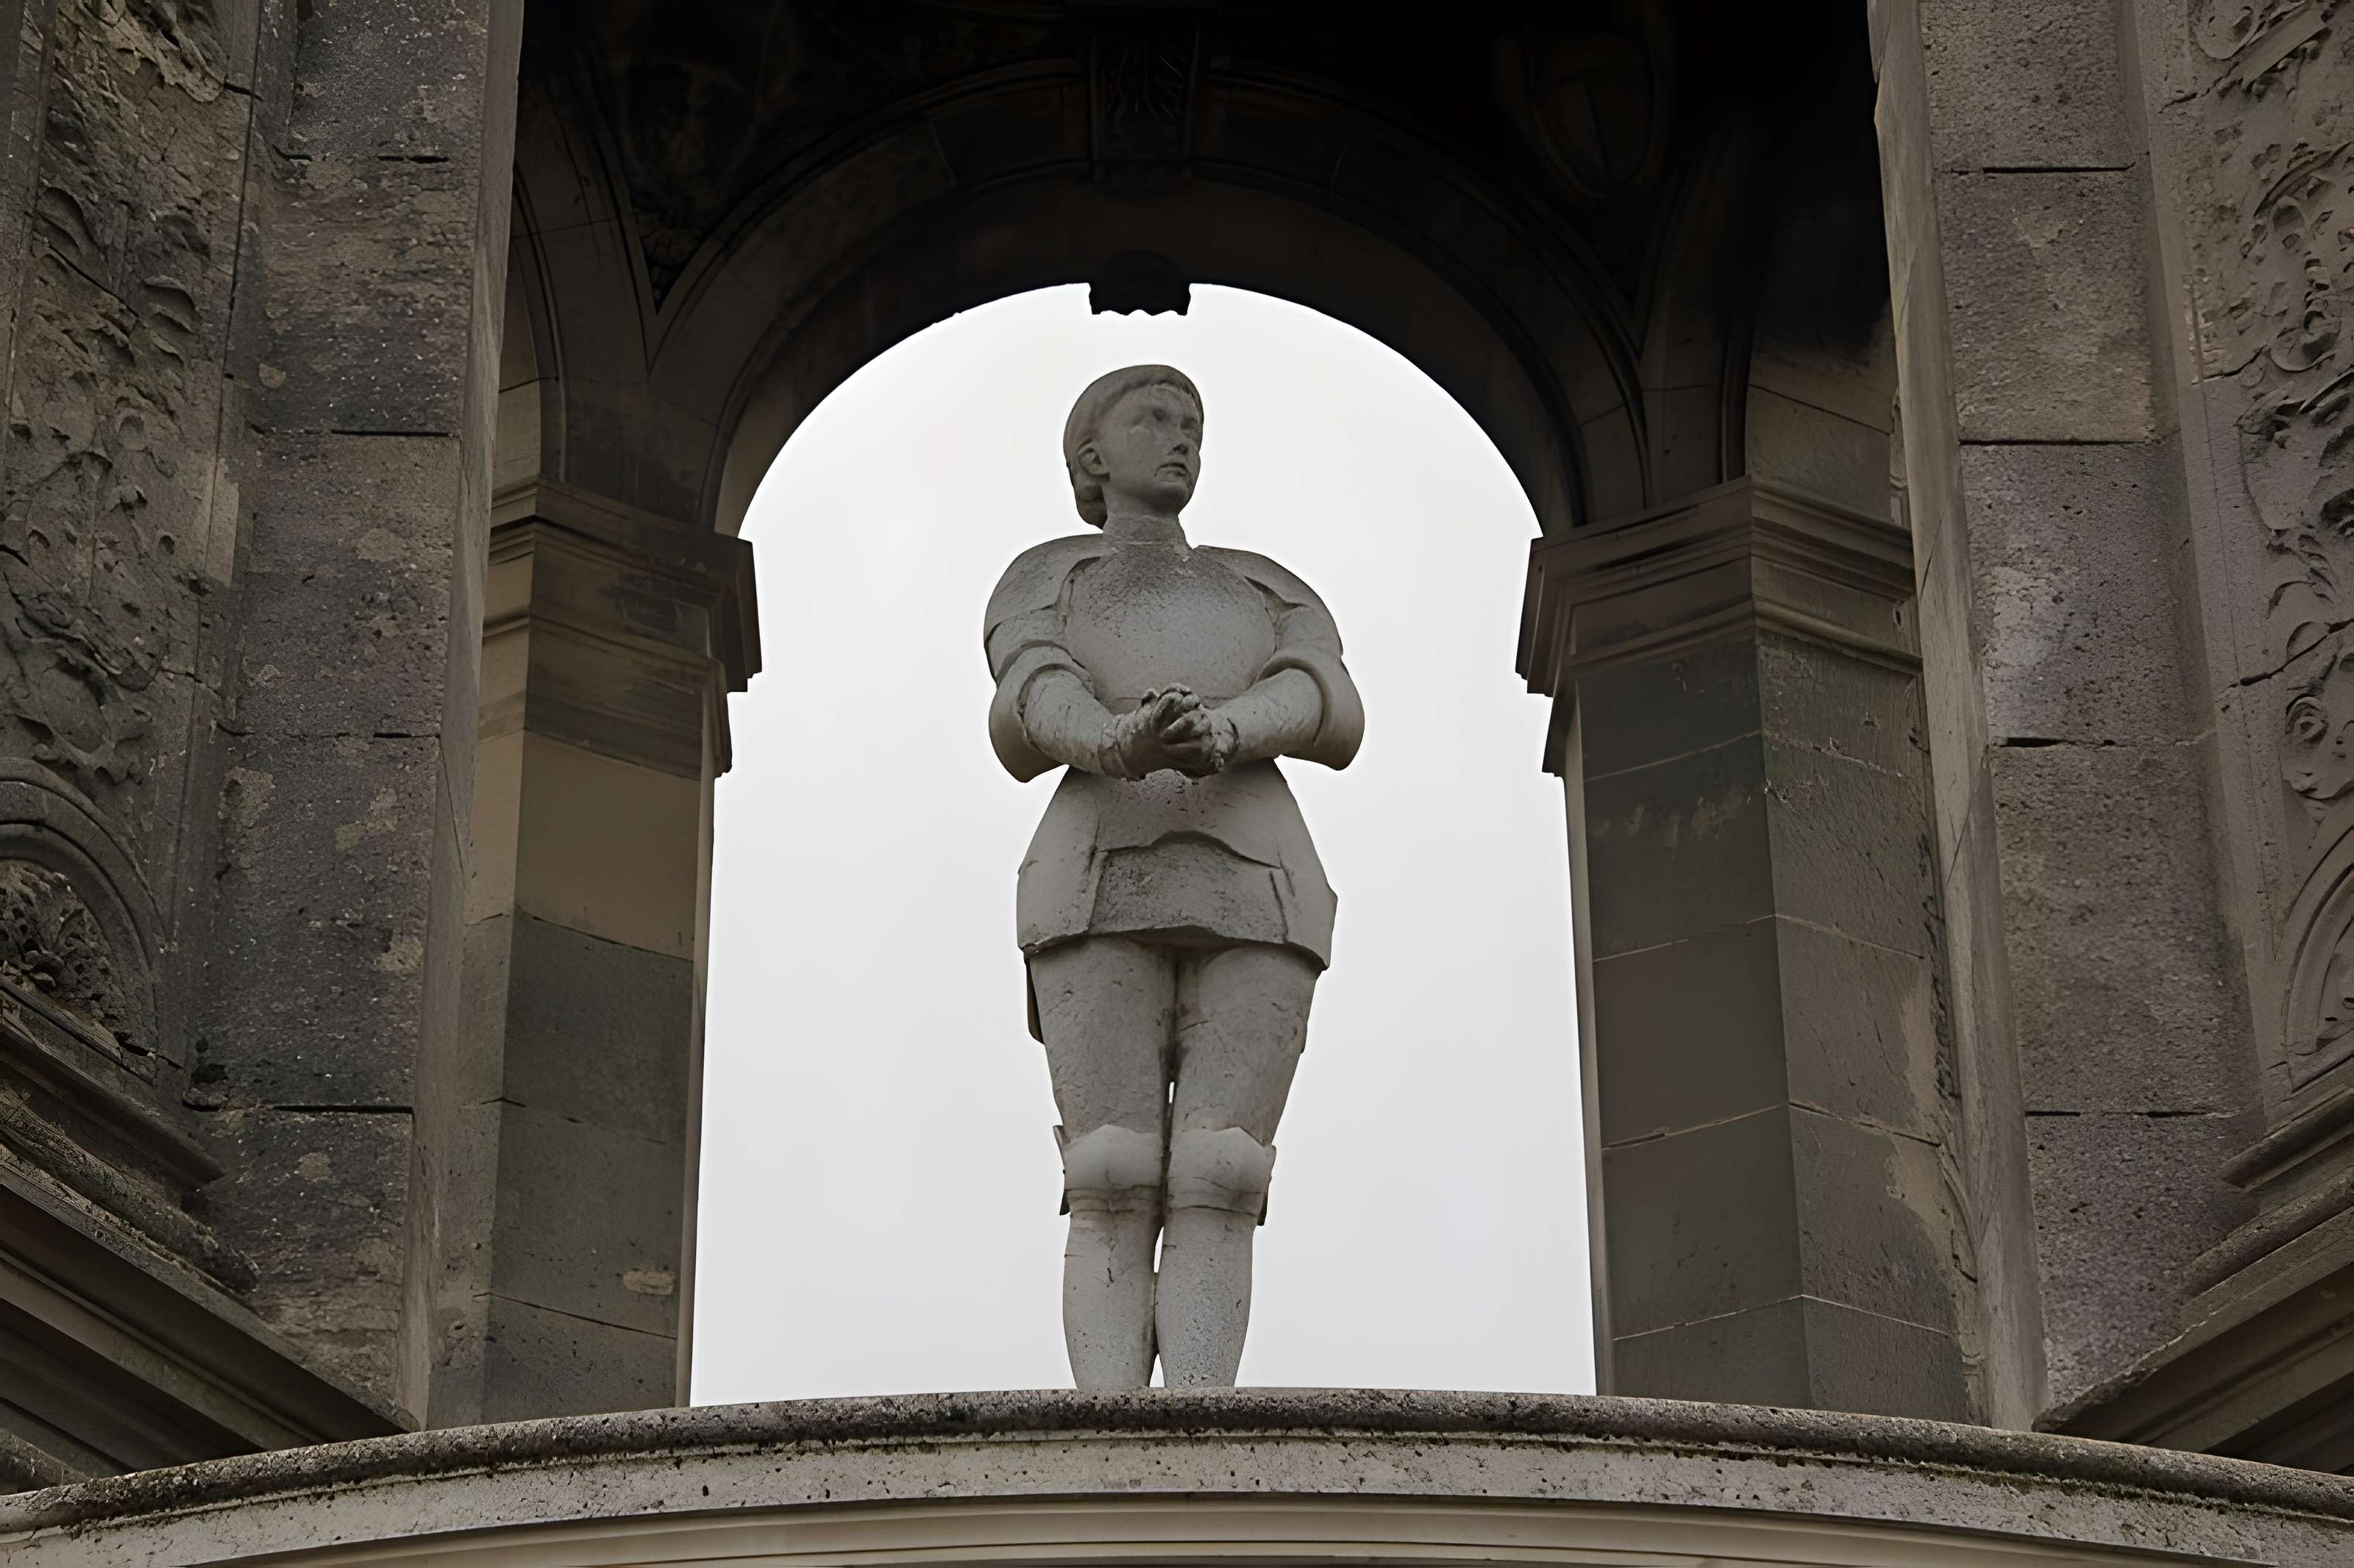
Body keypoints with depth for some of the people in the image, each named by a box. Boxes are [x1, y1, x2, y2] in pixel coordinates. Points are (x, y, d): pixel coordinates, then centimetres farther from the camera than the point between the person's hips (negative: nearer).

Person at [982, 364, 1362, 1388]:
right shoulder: (1042, 581, 20)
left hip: (1254, 896, 2)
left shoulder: (1272, 593, 27)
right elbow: (1033, 709, -3)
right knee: (1115, 1192, -14)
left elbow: (1329, 714, 4)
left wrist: (1221, 733, -20)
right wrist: (1123, 745, -29)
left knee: (1216, 1192, -13)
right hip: (1105, 890, -2)